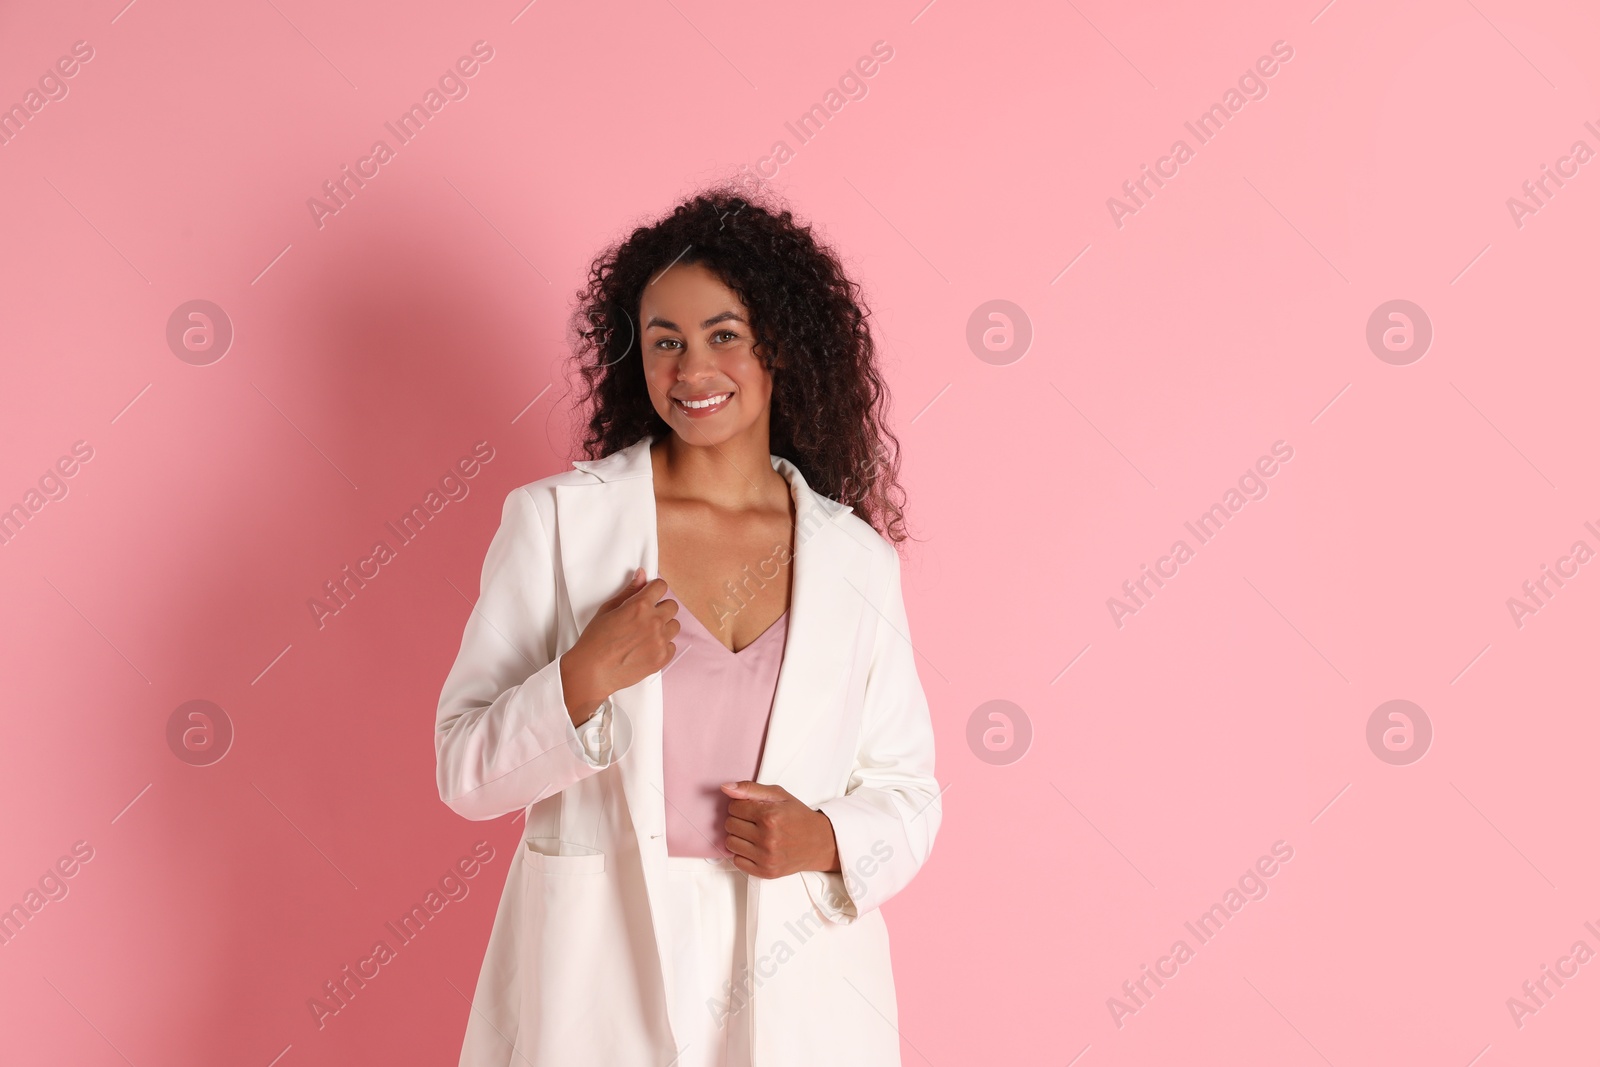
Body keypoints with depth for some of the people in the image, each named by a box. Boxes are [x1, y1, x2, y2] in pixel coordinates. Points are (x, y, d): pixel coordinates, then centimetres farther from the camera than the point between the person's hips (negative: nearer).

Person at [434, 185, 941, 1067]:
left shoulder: (856, 557, 1)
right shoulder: (556, 520, -5)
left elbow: (906, 791, 7)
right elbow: (466, 775, -5)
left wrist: (828, 840, -12)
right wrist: (583, 681, -20)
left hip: (796, 983, 2)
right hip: (598, 971, -1)